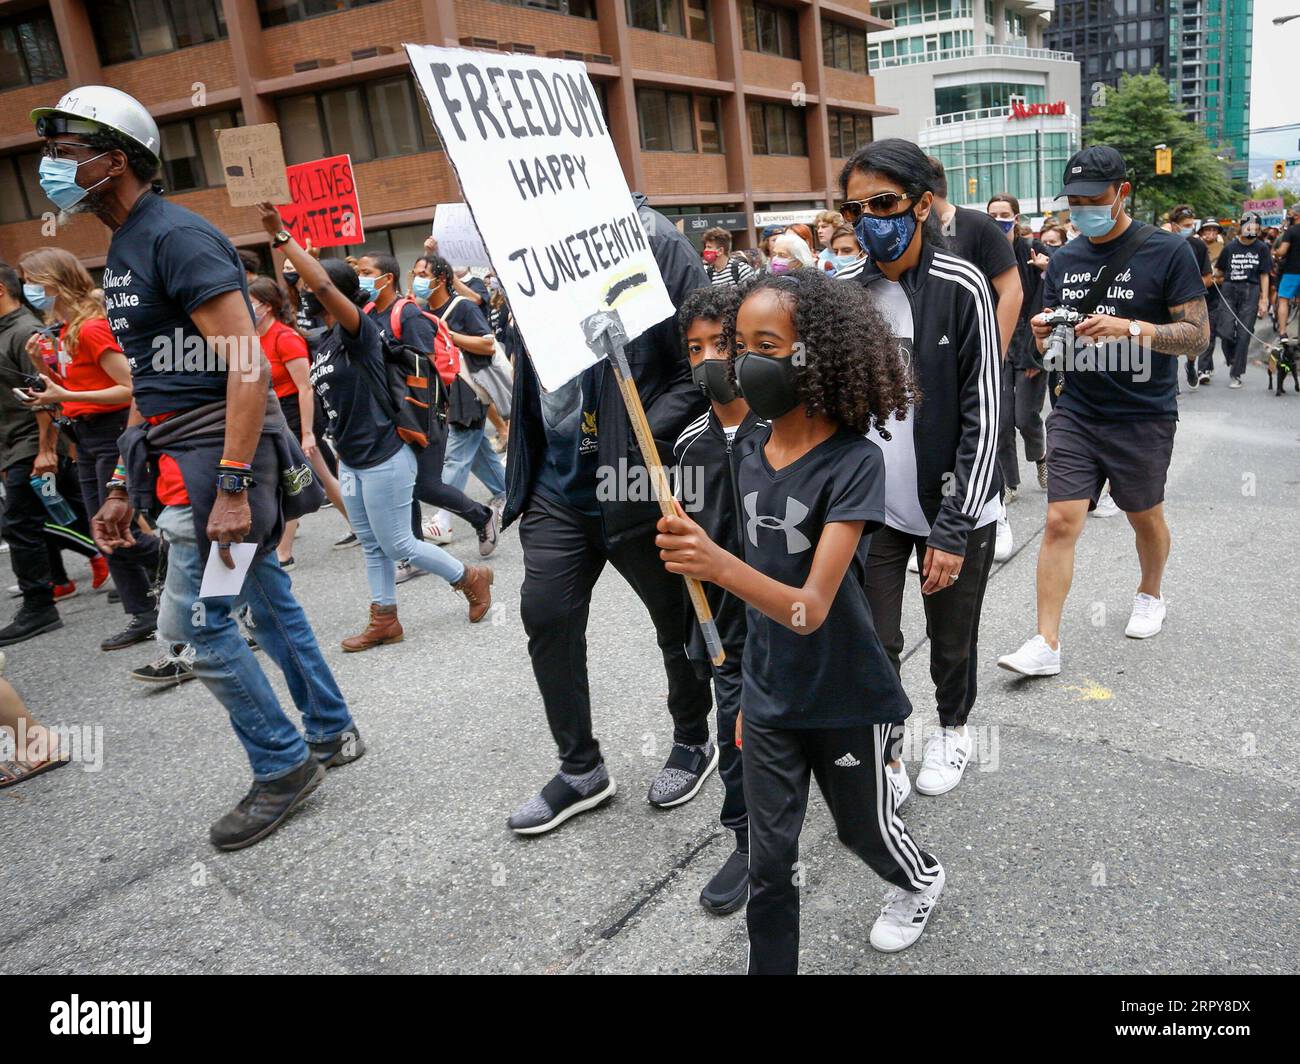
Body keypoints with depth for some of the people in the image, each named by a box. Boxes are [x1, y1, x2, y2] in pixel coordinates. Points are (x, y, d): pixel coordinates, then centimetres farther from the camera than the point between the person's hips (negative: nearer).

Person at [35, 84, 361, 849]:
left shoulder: (175, 236, -14)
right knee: (267, 599, 14)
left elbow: (248, 365, -22)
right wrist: (124, 487, 19)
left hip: (222, 451, -9)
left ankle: (283, 767, 12)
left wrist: (232, 486, -26)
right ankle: (332, 733, 28)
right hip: (184, 456, 9)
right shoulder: (124, 250, 17)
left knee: (197, 621, -4)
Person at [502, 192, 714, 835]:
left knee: (677, 621, 13)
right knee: (546, 619, 6)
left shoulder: (657, 244, -14)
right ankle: (580, 768, 25)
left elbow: (701, 369, -17)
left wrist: (641, 448, -26)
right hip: (558, 483, 6)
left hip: (636, 485, -6)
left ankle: (692, 742, 38)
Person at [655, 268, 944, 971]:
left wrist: (719, 565, -49)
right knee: (769, 860, 11)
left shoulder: (854, 462, -22)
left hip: (847, 700, -4)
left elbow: (811, 608, -31)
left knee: (865, 827, 23)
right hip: (767, 697, 4)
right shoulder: (753, 460, -3)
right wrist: (750, 692, 12)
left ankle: (922, 880, 55)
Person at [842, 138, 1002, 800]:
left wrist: (954, 529, -14)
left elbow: (982, 415, -11)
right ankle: (885, 761, 26)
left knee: (951, 642, 15)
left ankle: (953, 729, 43)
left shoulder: (960, 287, -10)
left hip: (954, 507, -2)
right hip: (873, 505, 2)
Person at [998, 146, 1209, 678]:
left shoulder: (1167, 251, -7)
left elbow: (1197, 335, -10)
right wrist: (1044, 331, -10)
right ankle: (1046, 643, -4)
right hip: (1076, 413, 3)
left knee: (1145, 516, 16)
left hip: (1143, 418, -2)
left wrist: (1130, 328, -26)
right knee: (1060, 523, -7)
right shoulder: (1063, 260, 7)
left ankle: (1149, 595, 45)